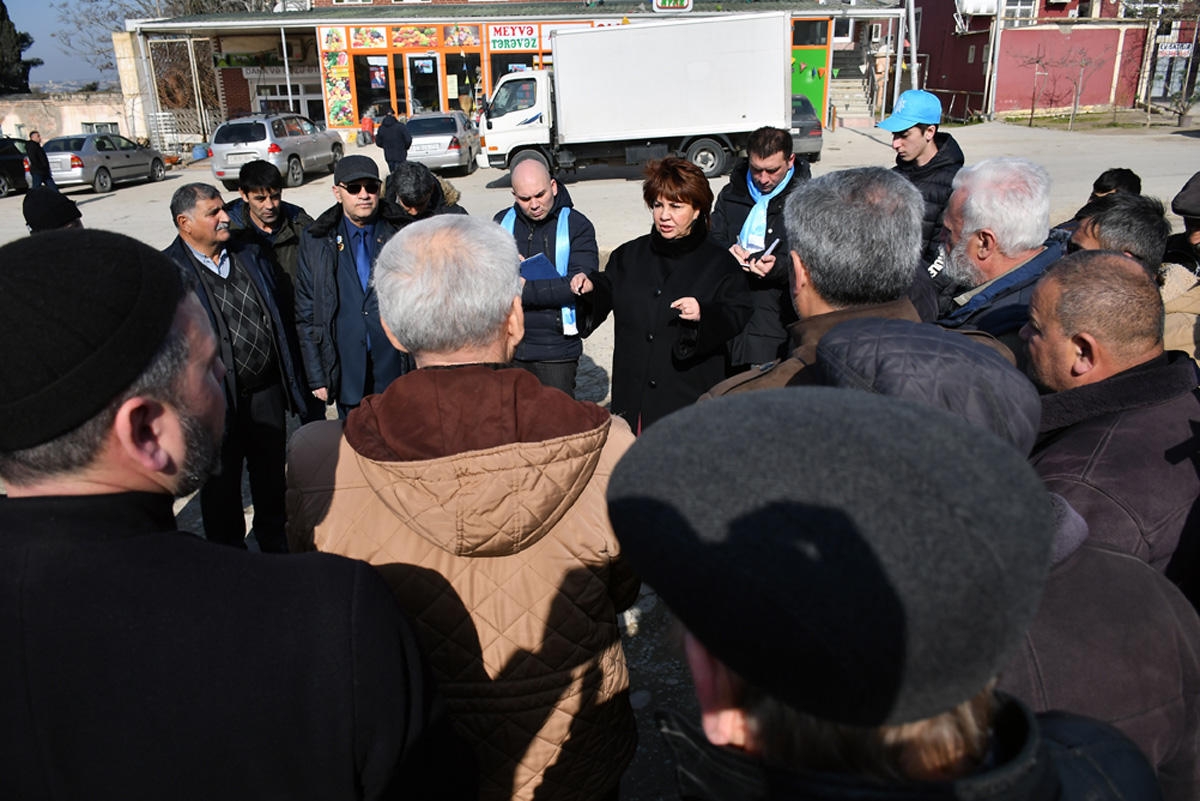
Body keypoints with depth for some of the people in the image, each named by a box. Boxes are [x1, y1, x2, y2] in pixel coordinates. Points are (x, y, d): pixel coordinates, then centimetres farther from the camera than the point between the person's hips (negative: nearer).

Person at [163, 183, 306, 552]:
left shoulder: (250, 257, 6)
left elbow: (278, 319, 11)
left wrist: (291, 380, 9)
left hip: (267, 392, 5)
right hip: (218, 402, -4)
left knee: (272, 479, 19)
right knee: (222, 488, 14)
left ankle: (276, 546, 40)